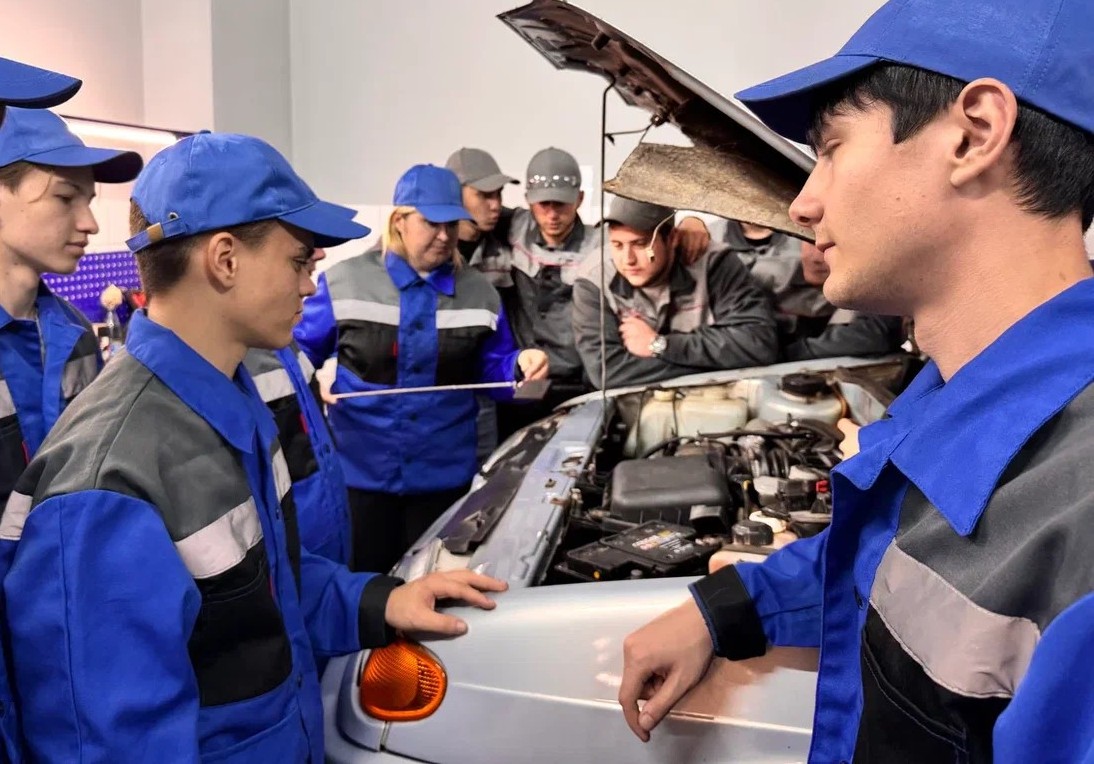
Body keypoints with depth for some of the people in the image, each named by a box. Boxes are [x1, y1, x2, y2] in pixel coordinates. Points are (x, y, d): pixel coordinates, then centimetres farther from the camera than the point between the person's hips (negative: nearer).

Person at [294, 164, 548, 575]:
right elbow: (299, 351, 4)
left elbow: (495, 370, 6)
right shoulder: (346, 280, -2)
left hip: (443, 474, 2)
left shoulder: (479, 292, 4)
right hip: (360, 470, -1)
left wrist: (521, 366, -16)